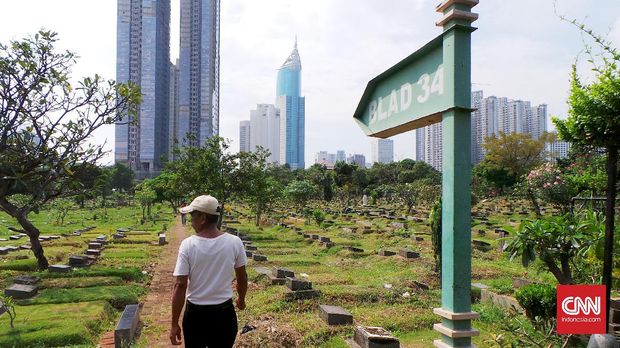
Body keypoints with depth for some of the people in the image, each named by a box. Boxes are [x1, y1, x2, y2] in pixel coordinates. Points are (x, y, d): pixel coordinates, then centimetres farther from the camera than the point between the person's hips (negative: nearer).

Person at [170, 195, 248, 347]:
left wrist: (174, 323, -7)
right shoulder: (235, 242, -10)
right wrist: (241, 298, 22)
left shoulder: (188, 245, -15)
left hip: (195, 313, -1)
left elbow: (180, 285, -15)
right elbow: (242, 277, 3)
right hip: (224, 313, 1)